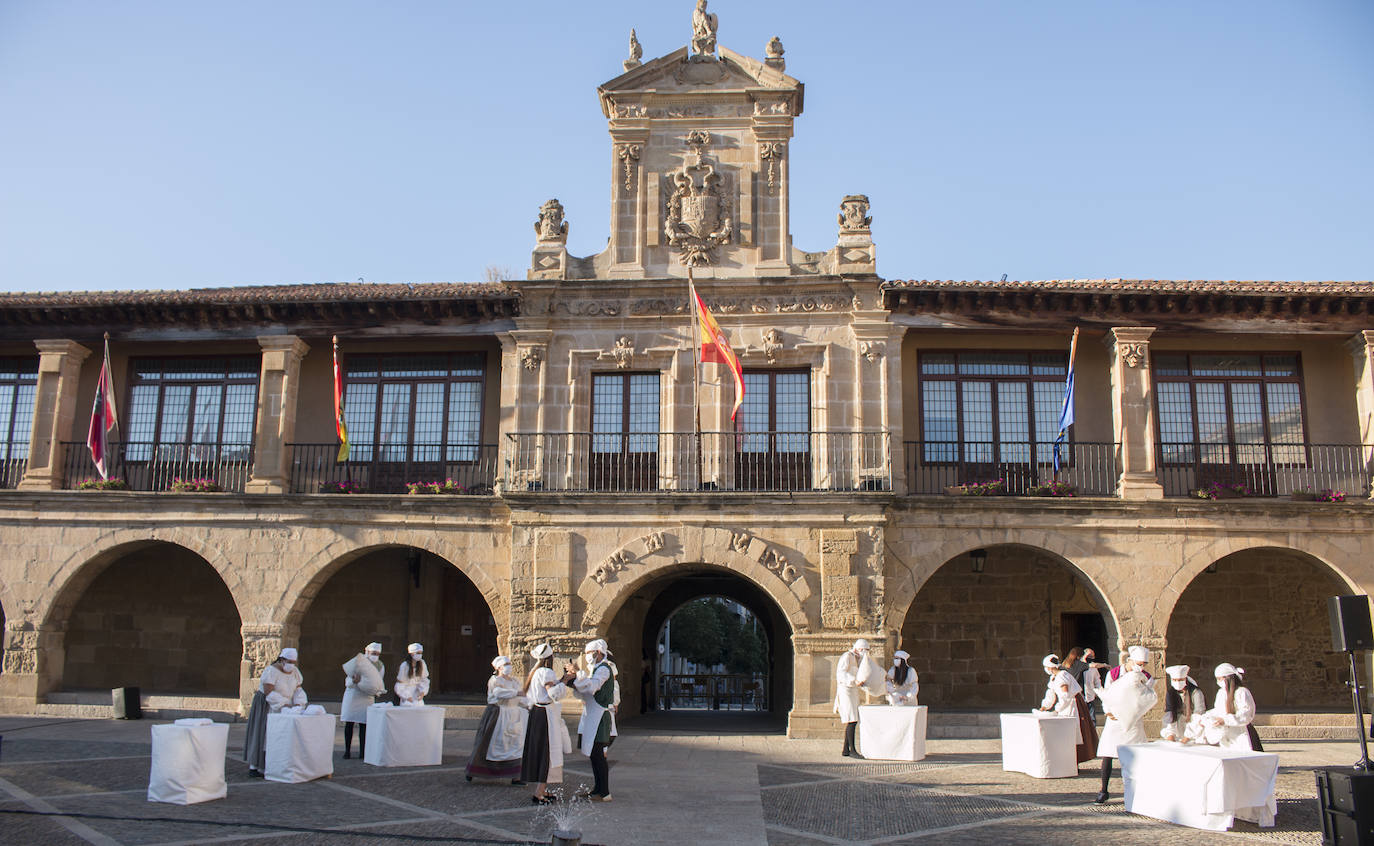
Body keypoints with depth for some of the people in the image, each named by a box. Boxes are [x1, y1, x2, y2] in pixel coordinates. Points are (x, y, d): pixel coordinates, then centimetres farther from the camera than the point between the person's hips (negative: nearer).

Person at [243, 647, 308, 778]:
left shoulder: (295, 672, 2)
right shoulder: (271, 671, -20)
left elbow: (298, 689, 2)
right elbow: (269, 693, -26)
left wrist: (298, 703, -16)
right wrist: (284, 704, -31)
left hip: (286, 707, 6)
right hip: (267, 706, -6)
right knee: (262, 734, -7)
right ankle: (253, 767, -3)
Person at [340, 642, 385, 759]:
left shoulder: (380, 666, 4)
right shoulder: (357, 662, -7)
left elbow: (379, 683, 11)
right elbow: (347, 682, -7)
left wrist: (377, 692, -9)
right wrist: (354, 681, -29)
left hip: (367, 697, 2)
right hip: (352, 695, -2)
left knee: (363, 724, -3)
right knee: (349, 724, -1)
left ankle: (362, 751, 1)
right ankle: (347, 750, 6)